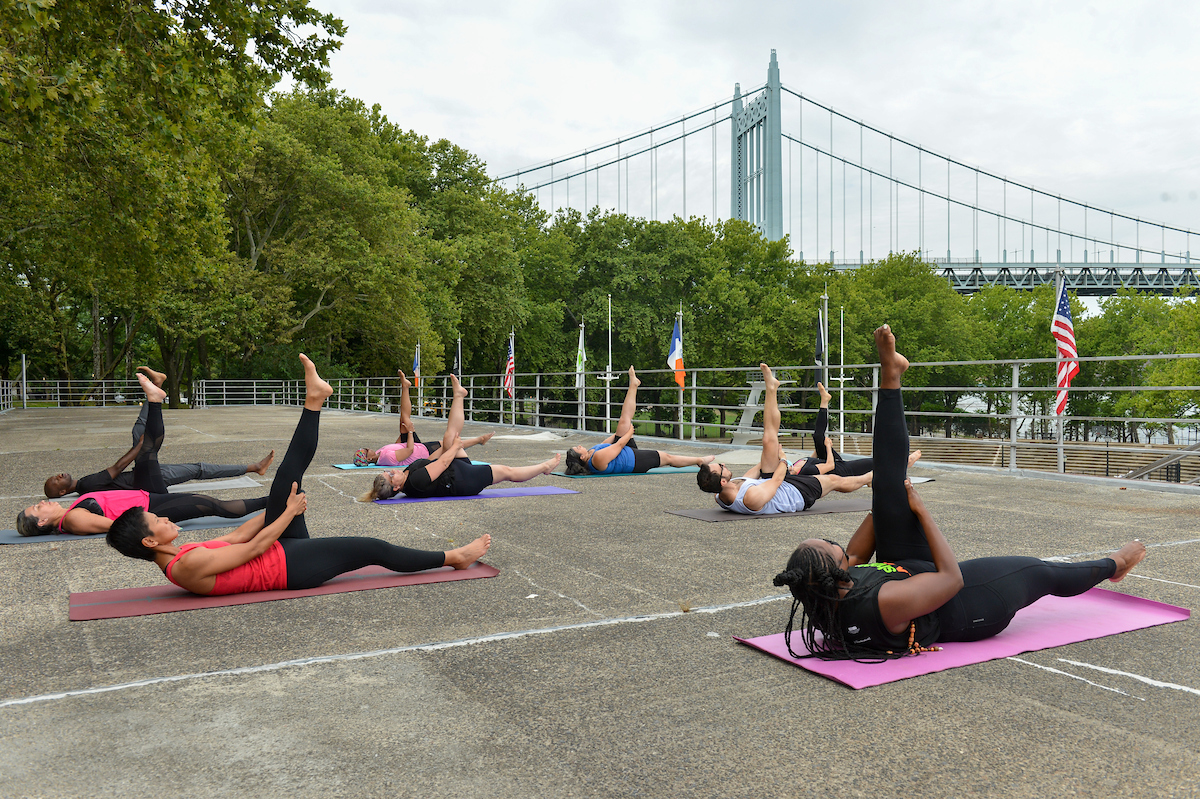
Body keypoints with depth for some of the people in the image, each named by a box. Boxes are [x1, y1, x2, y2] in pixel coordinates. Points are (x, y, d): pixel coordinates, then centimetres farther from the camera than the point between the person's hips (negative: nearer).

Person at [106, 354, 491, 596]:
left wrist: (277, 507, 17)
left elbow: (235, 537, 12)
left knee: (289, 474, -5)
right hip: (289, 567, -9)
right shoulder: (189, 564, -24)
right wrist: (289, 512, -11)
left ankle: (314, 399, 8)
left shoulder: (175, 560, 6)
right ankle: (453, 557, 5)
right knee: (372, 548, -8)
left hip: (280, 548, 9)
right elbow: (252, 547, -22)